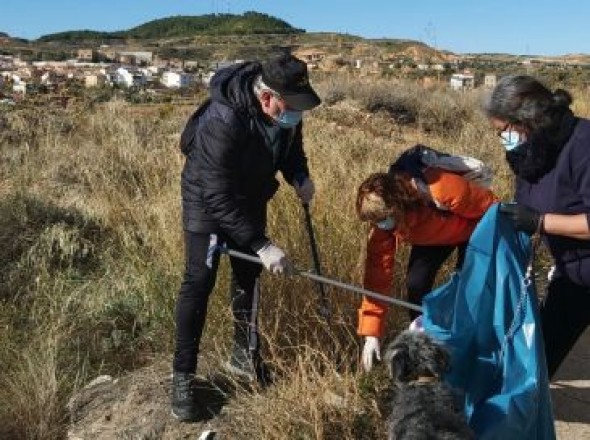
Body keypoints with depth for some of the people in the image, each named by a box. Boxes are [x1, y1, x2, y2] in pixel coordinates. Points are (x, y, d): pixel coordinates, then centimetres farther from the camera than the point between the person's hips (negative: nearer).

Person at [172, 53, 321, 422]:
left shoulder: (285, 106, -17)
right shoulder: (223, 122, -38)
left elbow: (290, 141, 7)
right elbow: (219, 198, -36)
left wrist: (299, 176, -12)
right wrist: (262, 245, -36)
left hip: (251, 195, 7)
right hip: (208, 198, -6)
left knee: (248, 273, 12)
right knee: (200, 280, -8)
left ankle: (244, 355, 28)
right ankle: (183, 376, 6)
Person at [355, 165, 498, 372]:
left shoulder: (445, 190, -43)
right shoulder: (382, 221, -28)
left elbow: (491, 208, -26)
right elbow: (377, 273, -24)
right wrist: (371, 333, -24)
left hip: (473, 229, -3)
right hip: (431, 236, 4)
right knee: (415, 283, -12)